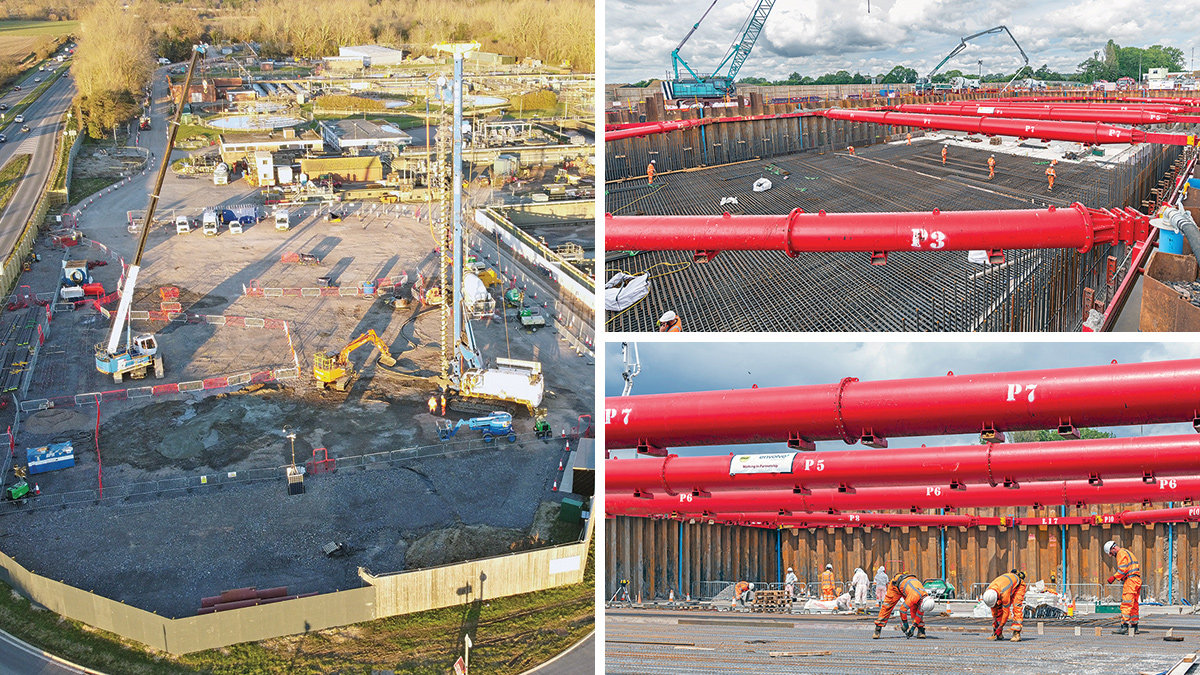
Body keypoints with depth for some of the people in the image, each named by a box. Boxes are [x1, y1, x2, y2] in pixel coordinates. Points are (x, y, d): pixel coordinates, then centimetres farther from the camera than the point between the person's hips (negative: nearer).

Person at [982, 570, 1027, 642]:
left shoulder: (1004, 593, -44)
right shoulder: (988, 591, -23)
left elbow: (1006, 612, -35)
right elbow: (993, 607, -6)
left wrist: (1000, 627, -28)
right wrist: (994, 619, -3)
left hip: (1019, 585, -7)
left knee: (1017, 607, -26)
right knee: (998, 608, -5)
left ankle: (1016, 634, -29)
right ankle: (999, 634, 1)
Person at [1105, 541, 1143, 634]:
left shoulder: (1121, 554, -7)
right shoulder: (1127, 552, 24)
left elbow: (1123, 569, -18)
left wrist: (1114, 577, -15)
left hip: (1130, 580, -10)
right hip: (1137, 580, 10)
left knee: (1126, 604, -12)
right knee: (1134, 604, 11)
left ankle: (1124, 626, -18)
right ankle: (1134, 626, 13)